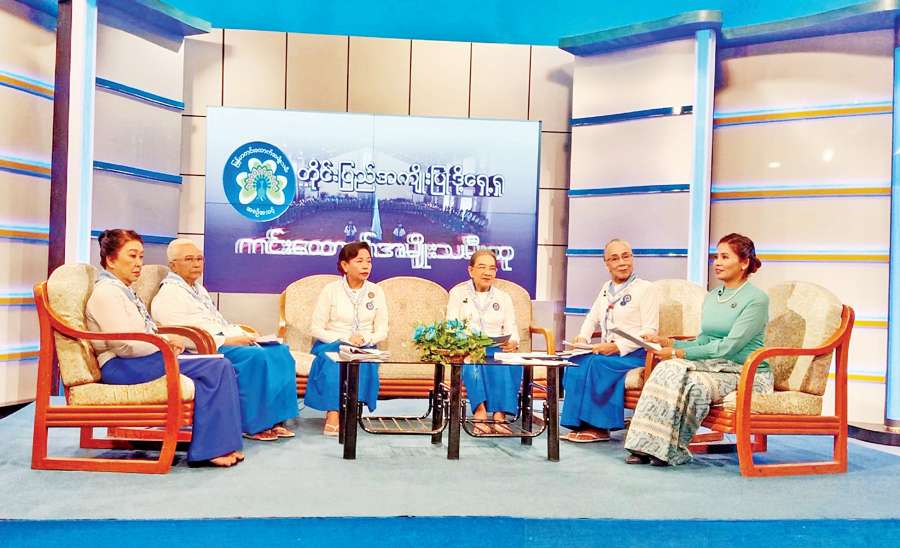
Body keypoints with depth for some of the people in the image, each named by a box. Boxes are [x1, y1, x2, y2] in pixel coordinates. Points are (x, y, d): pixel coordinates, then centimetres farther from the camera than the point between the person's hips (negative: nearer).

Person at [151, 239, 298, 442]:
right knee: (257, 357, -30)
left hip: (227, 342, 9)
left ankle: (273, 419, -11)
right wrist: (227, 341, -20)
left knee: (279, 351, -10)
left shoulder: (199, 288, 25)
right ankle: (254, 426, -20)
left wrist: (243, 334, 5)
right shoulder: (169, 294, -5)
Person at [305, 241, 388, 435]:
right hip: (331, 346, -2)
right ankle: (333, 412, -31)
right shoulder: (331, 290, 0)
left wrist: (365, 339, -16)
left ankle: (334, 412, -24)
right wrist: (345, 339, -17)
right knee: (333, 362, -34)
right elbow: (315, 329, -4)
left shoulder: (376, 292, 7)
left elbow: (382, 332, 6)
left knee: (363, 362, -31)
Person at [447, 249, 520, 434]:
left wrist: (512, 343, -16)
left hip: (497, 349, 2)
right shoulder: (457, 293, 14)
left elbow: (512, 331, 10)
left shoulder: (504, 298, 20)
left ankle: (500, 414, -37)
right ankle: (480, 411, -44)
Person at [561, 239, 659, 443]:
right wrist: (583, 338, 6)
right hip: (606, 352, 6)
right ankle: (582, 424, -21)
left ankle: (597, 426, -20)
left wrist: (617, 347, -20)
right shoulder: (607, 288, 20)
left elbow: (649, 331, -9)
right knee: (576, 362, -24)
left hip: (633, 355, -6)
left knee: (593, 363, -31)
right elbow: (592, 318, 28)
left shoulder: (647, 289, -1)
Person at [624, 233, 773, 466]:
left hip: (747, 374, -6)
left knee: (695, 382, -34)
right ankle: (648, 445, -26)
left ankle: (673, 450, -19)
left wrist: (679, 353, -19)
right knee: (668, 368, -23)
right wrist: (669, 343, -3)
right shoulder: (711, 297, 16)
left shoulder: (756, 299, -8)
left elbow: (730, 346, -17)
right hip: (715, 366, 6)